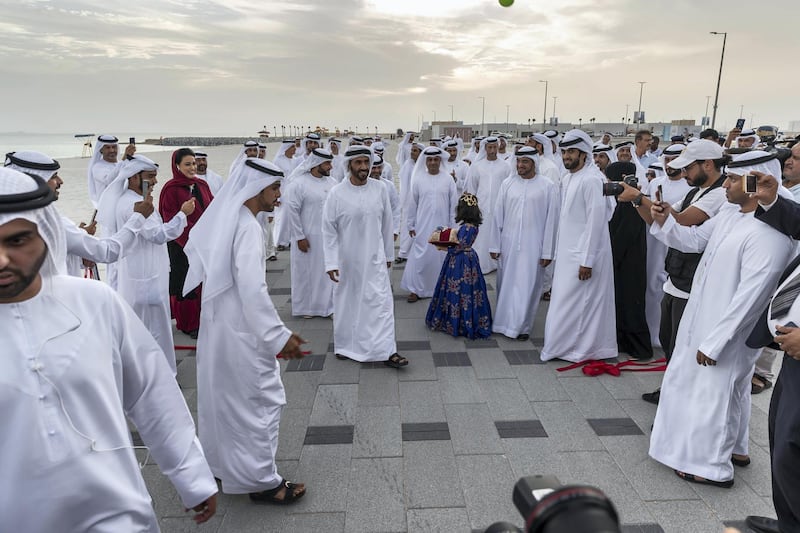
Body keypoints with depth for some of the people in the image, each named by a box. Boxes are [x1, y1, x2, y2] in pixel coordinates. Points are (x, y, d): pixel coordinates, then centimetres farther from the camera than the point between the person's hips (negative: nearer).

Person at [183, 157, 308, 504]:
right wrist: (279, 335, -24)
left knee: (222, 395, 22)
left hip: (219, 324, 10)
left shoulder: (228, 220, 7)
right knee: (261, 400, 3)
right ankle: (261, 481, 15)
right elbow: (252, 288, -28)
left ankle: (220, 462, 40)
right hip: (241, 330, -9)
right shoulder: (247, 227, -21)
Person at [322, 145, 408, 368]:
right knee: (346, 303, 12)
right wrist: (331, 262, -10)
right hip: (346, 259, -1)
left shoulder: (380, 189, -3)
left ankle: (387, 351, 5)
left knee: (382, 301, -2)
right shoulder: (336, 193, -9)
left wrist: (388, 254, 10)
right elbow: (329, 230, -6)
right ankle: (344, 345, 32)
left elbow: (386, 224, 5)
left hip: (375, 258, 1)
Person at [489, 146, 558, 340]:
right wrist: (495, 245, 4)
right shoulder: (507, 184, 5)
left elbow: (551, 220, -2)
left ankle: (522, 326, 13)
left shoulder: (547, 186, -2)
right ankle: (504, 322, 24)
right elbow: (498, 215, 6)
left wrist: (547, 251, -4)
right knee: (506, 284, 9)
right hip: (508, 243, 2)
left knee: (528, 286, 1)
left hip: (533, 245, -2)